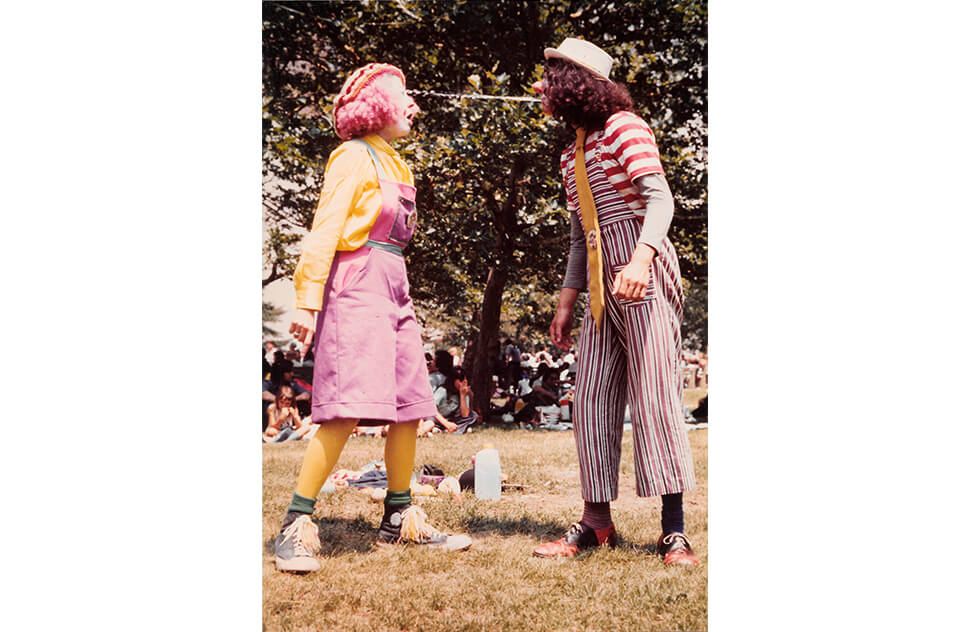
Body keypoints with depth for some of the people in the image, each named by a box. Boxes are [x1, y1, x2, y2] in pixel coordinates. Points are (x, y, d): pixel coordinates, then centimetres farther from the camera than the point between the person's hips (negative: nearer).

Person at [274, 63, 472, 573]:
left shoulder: (395, 165, 22)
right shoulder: (354, 157, -3)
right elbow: (324, 231, -10)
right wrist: (308, 301, -17)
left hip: (393, 290, 9)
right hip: (356, 286, -9)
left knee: (409, 406, 6)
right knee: (347, 409, -17)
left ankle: (399, 520, 17)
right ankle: (297, 525, -13)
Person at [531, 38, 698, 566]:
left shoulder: (624, 128, -6)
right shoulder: (571, 155, 19)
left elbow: (661, 199, -18)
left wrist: (640, 259, -34)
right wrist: (566, 301, 18)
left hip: (644, 278, -8)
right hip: (602, 288, 8)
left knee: (655, 395, -9)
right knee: (590, 400, 4)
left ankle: (674, 531, -6)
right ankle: (597, 522, 12)